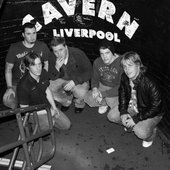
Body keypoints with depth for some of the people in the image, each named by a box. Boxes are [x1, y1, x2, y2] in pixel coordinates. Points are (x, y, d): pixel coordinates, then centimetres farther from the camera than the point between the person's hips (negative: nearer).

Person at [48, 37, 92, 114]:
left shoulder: (78, 54, -26)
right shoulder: (53, 57, -15)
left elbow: (88, 72, -19)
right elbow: (52, 78, -10)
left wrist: (74, 81, -31)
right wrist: (57, 68, -32)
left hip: (79, 80, -3)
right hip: (63, 80, 3)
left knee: (81, 93, -36)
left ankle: (79, 104, 6)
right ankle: (66, 101, 8)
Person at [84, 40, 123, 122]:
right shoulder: (97, 62, -5)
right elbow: (95, 78, 10)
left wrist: (103, 94, -23)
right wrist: (95, 88, -13)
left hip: (117, 91, -5)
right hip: (103, 87, 6)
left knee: (113, 117, -23)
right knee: (88, 98, -18)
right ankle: (105, 103, 9)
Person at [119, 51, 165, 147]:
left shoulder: (150, 83, -35)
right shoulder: (124, 77, -14)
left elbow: (156, 107, -28)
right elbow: (123, 93, 3)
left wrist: (136, 119, -26)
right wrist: (123, 112, -10)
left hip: (152, 113, -6)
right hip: (133, 107, 6)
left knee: (141, 133, -29)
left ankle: (151, 131, 9)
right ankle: (131, 125, 20)